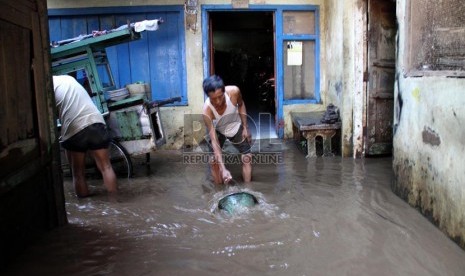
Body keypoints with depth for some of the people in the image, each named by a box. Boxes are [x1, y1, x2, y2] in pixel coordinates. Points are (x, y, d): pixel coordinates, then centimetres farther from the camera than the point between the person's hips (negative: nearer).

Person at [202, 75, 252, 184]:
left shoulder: (234, 91, -36)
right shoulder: (207, 111, -39)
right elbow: (214, 140, -38)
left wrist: (245, 127, -7)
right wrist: (223, 168, -44)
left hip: (236, 127, 2)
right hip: (217, 131, -2)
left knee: (247, 157, 2)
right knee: (214, 161, -5)